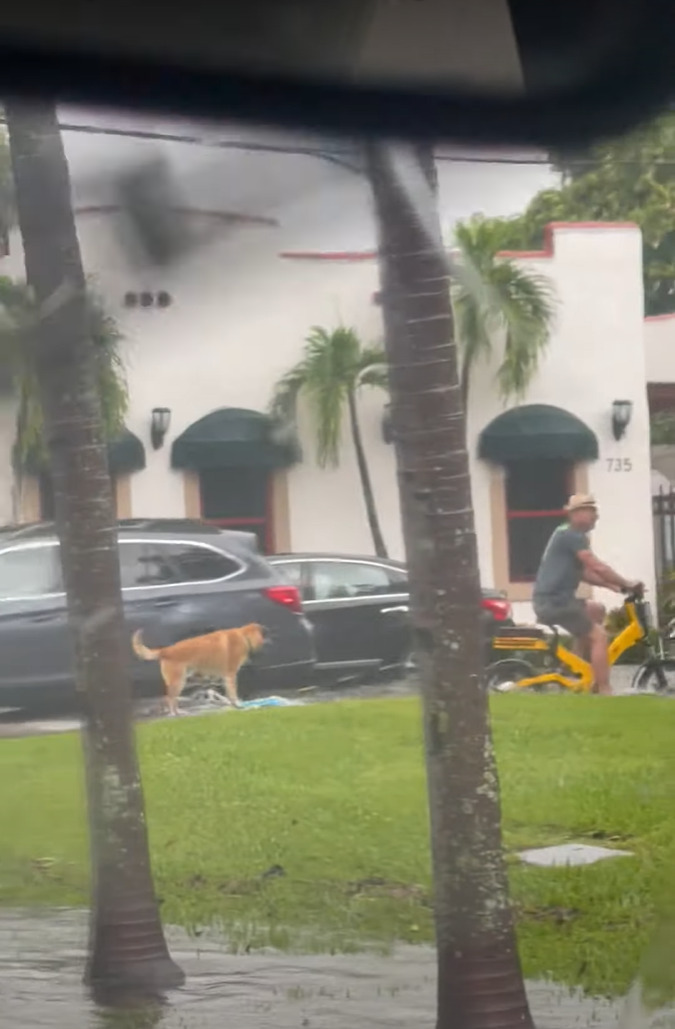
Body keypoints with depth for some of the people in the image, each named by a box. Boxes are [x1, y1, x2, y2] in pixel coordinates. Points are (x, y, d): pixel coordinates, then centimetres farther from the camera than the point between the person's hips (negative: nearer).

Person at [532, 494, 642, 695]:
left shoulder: (569, 535, 20)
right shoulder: (572, 535, -12)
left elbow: (584, 572, 23)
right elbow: (598, 567, -16)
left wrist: (612, 586, 13)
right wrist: (627, 584, -6)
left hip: (551, 599, 10)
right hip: (554, 601, -10)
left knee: (597, 610, 26)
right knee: (599, 635, -11)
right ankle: (604, 691, -12)